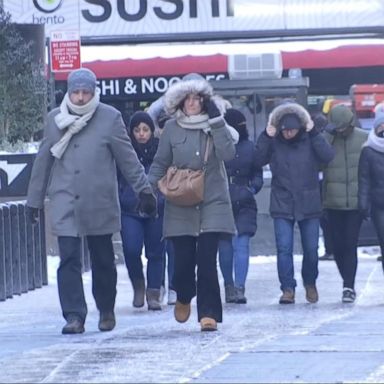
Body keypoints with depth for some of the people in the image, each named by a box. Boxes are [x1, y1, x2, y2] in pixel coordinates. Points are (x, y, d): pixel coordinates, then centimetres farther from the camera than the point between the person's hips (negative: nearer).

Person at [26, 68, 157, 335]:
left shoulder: (110, 118, -1)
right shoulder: (55, 119, 6)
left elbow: (128, 158, 3)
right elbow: (43, 160, 13)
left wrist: (144, 190, 2)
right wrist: (34, 199, 15)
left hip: (100, 203, -1)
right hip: (65, 203, 1)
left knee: (103, 260, 10)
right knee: (69, 260, -8)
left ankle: (107, 311, 27)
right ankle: (74, 316, -8)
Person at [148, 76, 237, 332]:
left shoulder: (215, 125, 3)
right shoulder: (172, 128, 4)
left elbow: (228, 154, -14)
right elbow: (160, 164, 9)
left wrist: (216, 121, -16)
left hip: (212, 203, -1)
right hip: (181, 205, 1)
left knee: (207, 260, -9)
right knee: (183, 259, 0)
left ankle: (209, 313, -4)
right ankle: (183, 298, 30)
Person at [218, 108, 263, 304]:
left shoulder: (249, 146, 5)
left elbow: (258, 172, 12)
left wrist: (252, 188, -4)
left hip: (243, 204, 1)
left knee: (241, 244, -10)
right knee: (225, 247, 8)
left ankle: (239, 288, -15)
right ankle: (229, 286, 22)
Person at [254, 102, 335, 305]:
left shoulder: (310, 141, 0)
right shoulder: (274, 143, 0)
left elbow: (328, 155, -14)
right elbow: (258, 159, -11)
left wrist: (314, 134, -17)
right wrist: (266, 137, -18)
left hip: (309, 205, 0)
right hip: (282, 205, 0)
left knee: (311, 249, 7)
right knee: (284, 248, -8)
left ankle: (310, 283, 30)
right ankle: (288, 289, -4)